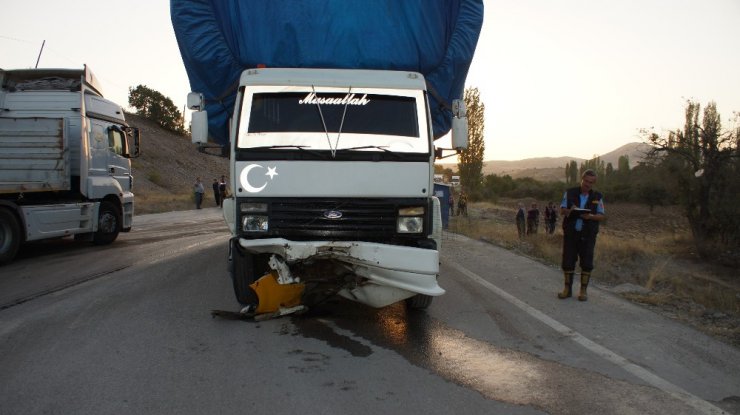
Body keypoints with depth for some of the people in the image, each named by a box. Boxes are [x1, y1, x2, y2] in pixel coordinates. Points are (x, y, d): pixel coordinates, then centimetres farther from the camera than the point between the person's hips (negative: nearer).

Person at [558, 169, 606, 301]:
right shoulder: (570, 193, 4)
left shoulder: (597, 197, 4)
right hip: (570, 233, 1)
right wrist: (569, 211, -18)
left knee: (586, 263, 1)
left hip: (587, 235, 0)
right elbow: (562, 210, 5)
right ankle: (567, 289, 16)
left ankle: (583, 291, 12)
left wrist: (591, 216, -18)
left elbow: (603, 216, 2)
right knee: (567, 261, 3)